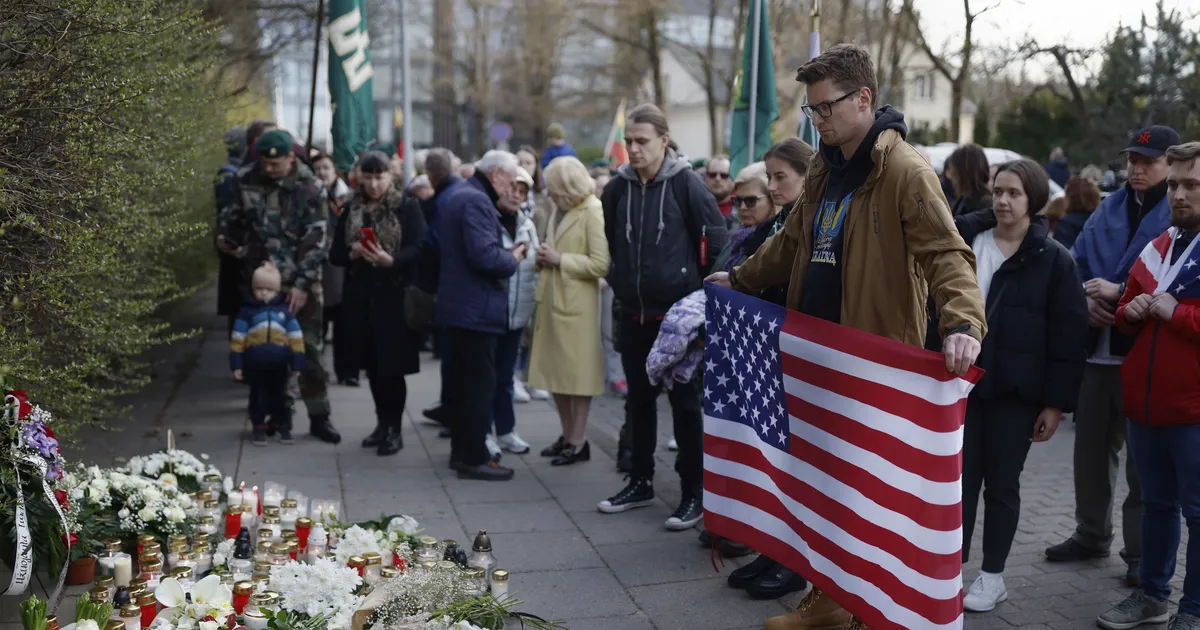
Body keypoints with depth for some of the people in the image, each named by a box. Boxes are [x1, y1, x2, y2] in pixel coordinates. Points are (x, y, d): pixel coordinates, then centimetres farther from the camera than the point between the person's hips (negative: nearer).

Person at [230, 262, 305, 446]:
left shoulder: (283, 311, 4)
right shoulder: (247, 311, -1)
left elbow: (296, 338, 5)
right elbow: (238, 339, -1)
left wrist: (297, 362, 1)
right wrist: (236, 364, -4)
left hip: (279, 364, 1)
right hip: (255, 364, -1)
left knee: (279, 395, 11)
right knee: (258, 396, 9)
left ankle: (283, 427, 22)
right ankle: (258, 428, 19)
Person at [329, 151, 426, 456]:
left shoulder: (407, 207, -2)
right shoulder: (351, 209, 11)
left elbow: (417, 249, -10)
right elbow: (335, 253, 10)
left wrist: (390, 259, -28)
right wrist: (353, 254, -12)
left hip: (395, 296, -4)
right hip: (361, 296, 4)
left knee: (392, 365, -3)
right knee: (372, 364, 10)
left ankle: (394, 429, 8)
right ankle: (382, 423, 24)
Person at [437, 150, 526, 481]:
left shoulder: (455, 194, 15)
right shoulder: (476, 201, -18)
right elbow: (485, 255, -27)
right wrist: (513, 259, -9)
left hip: (456, 304, 11)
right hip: (477, 308, -11)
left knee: (461, 380, 16)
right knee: (480, 384, -4)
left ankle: (460, 450, 26)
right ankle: (474, 459, 1)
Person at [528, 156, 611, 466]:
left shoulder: (593, 212, -12)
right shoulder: (560, 211, 11)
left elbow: (600, 265, -18)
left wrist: (559, 259, -15)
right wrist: (545, 258, 3)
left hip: (577, 306, -8)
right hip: (554, 301, 8)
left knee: (577, 373, 1)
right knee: (555, 371, 12)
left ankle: (579, 442, 11)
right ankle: (568, 435, 25)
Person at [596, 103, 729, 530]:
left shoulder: (686, 183, -10)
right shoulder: (618, 187, 4)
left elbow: (716, 239, -8)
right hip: (633, 315, 5)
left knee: (685, 403, 2)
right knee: (639, 401, 14)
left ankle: (694, 493, 11)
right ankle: (641, 483, 27)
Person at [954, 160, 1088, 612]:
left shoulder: (1054, 259, -6)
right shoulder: (966, 241, 6)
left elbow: (1069, 335, -7)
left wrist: (1056, 402, -10)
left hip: (1014, 391, -3)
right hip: (963, 382, 3)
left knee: (1001, 482, 7)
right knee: (960, 476, 7)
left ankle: (992, 576, 20)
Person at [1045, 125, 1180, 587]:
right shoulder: (1109, 208, 13)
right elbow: (1077, 262, 12)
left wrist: (1120, 293, -21)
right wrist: (1087, 301, -6)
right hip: (1098, 346, 6)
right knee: (1091, 445, 15)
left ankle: (1142, 554, 16)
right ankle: (1092, 533, 32)